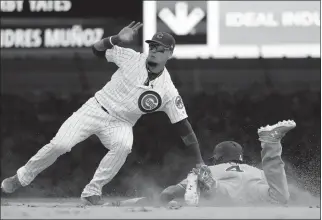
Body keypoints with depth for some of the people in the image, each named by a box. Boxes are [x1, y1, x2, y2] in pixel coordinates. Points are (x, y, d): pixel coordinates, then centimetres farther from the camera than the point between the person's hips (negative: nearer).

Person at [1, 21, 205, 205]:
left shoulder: (168, 92, -13)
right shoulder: (133, 59, -10)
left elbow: (184, 126, -11)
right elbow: (98, 49, -4)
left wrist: (200, 162, -15)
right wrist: (117, 39, -25)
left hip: (120, 124, 0)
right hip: (95, 109, 0)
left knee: (123, 146, -35)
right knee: (59, 145, -16)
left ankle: (92, 192, -19)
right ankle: (21, 177, 7)